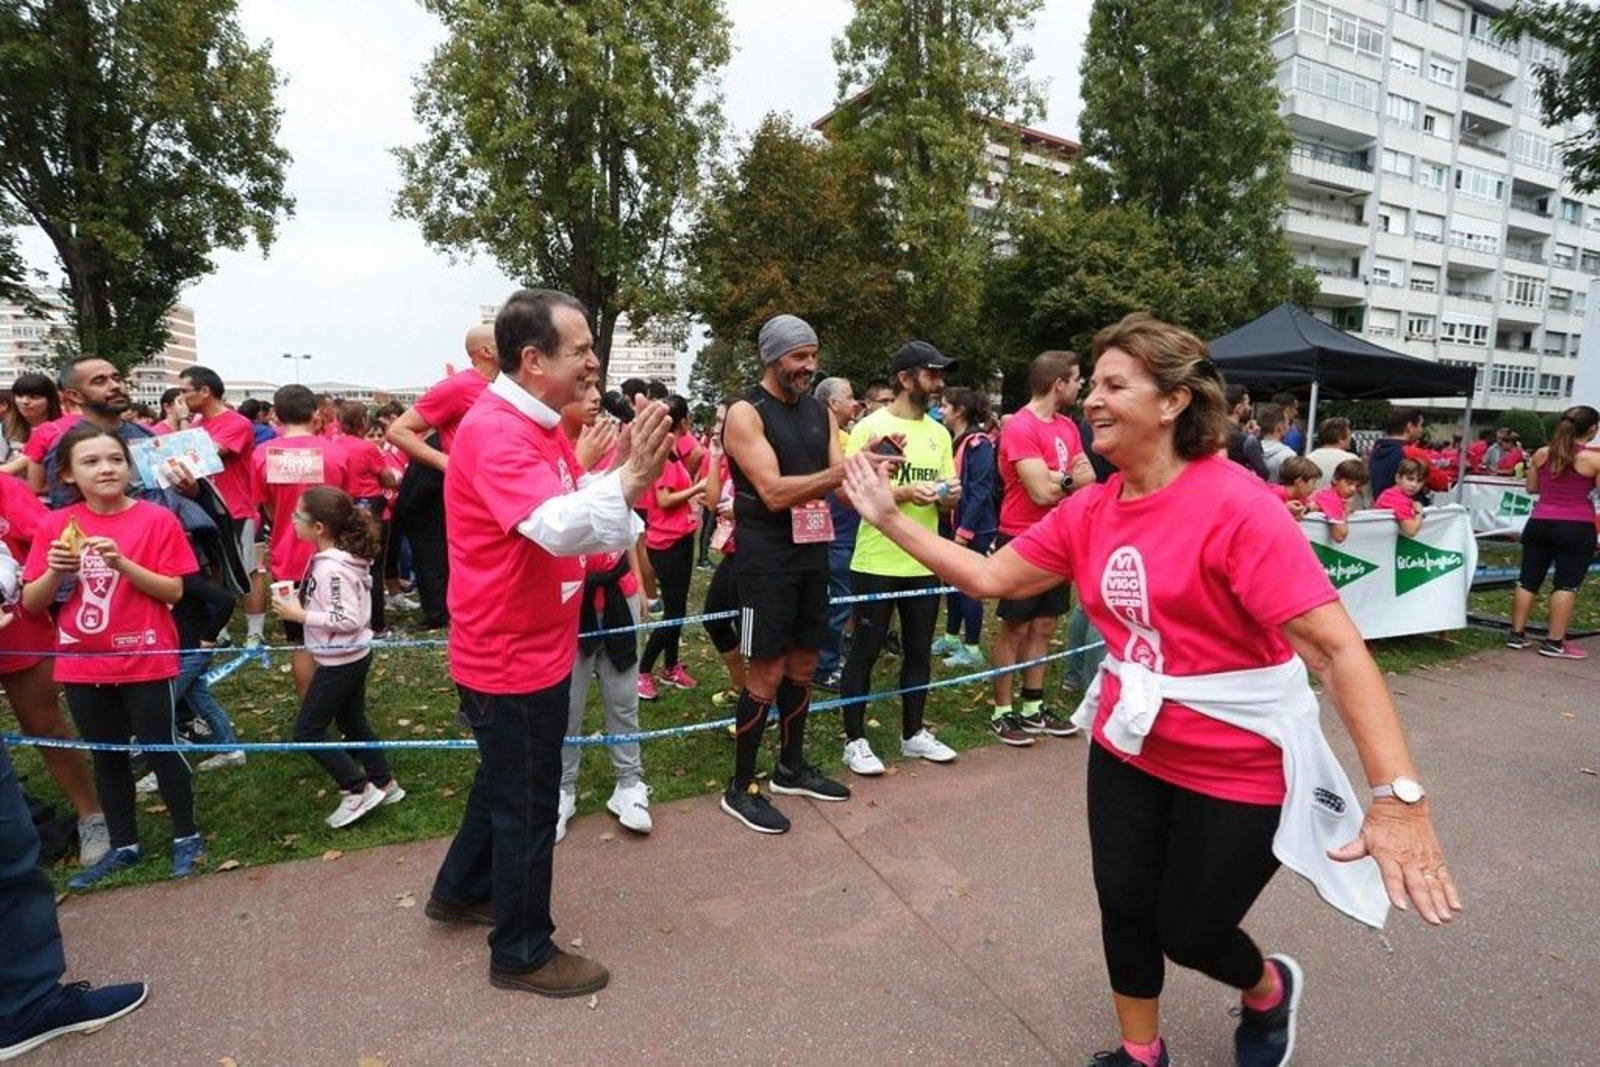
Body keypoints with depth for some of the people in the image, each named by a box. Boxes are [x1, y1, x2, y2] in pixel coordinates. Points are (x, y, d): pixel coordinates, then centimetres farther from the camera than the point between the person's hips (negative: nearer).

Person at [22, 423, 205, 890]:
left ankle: (186, 837, 22)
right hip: (83, 663, 4)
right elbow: (31, 604, 2)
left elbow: (174, 591, -11)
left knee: (160, 749, 6)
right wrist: (55, 571, -17)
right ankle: (123, 846, 31)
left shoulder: (157, 519, -9)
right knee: (107, 756, 16)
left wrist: (122, 563, -24)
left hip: (145, 659, -4)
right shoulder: (54, 526, 0)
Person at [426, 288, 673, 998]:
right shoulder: (496, 431, -24)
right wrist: (628, 482, -48)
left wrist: (620, 472, -3)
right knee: (528, 804, 6)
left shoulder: (535, 425, 8)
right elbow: (561, 527, -38)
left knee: (504, 780, 26)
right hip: (515, 658, -10)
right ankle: (522, 952, 26)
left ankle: (461, 891, 48)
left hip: (527, 648, 10)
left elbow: (571, 507, 13)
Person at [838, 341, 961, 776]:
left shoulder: (939, 434, 11)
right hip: (876, 563, -6)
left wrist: (949, 496, -8)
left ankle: (913, 732, 31)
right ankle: (855, 740, 17)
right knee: (865, 652, 4)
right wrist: (904, 493, -24)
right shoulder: (871, 427, -8)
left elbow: (946, 501, 15)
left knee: (919, 651, 15)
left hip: (925, 564, 6)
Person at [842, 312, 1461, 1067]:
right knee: (1124, 910, 15)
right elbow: (991, 578, 3)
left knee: (1187, 932, 10)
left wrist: (1397, 793, -36)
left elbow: (1337, 645, -29)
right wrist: (889, 520, 0)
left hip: (1239, 764, -5)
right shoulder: (1090, 511, -4)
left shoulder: (1233, 505, -24)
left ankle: (1270, 990, 48)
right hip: (1129, 745, 6)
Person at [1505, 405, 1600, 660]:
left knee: (1528, 579, 9)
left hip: (1540, 523, 4)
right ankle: (1554, 643, 3)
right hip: (1576, 527, -4)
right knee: (1566, 584, 1)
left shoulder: (1542, 454, 3)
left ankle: (1516, 634, 14)